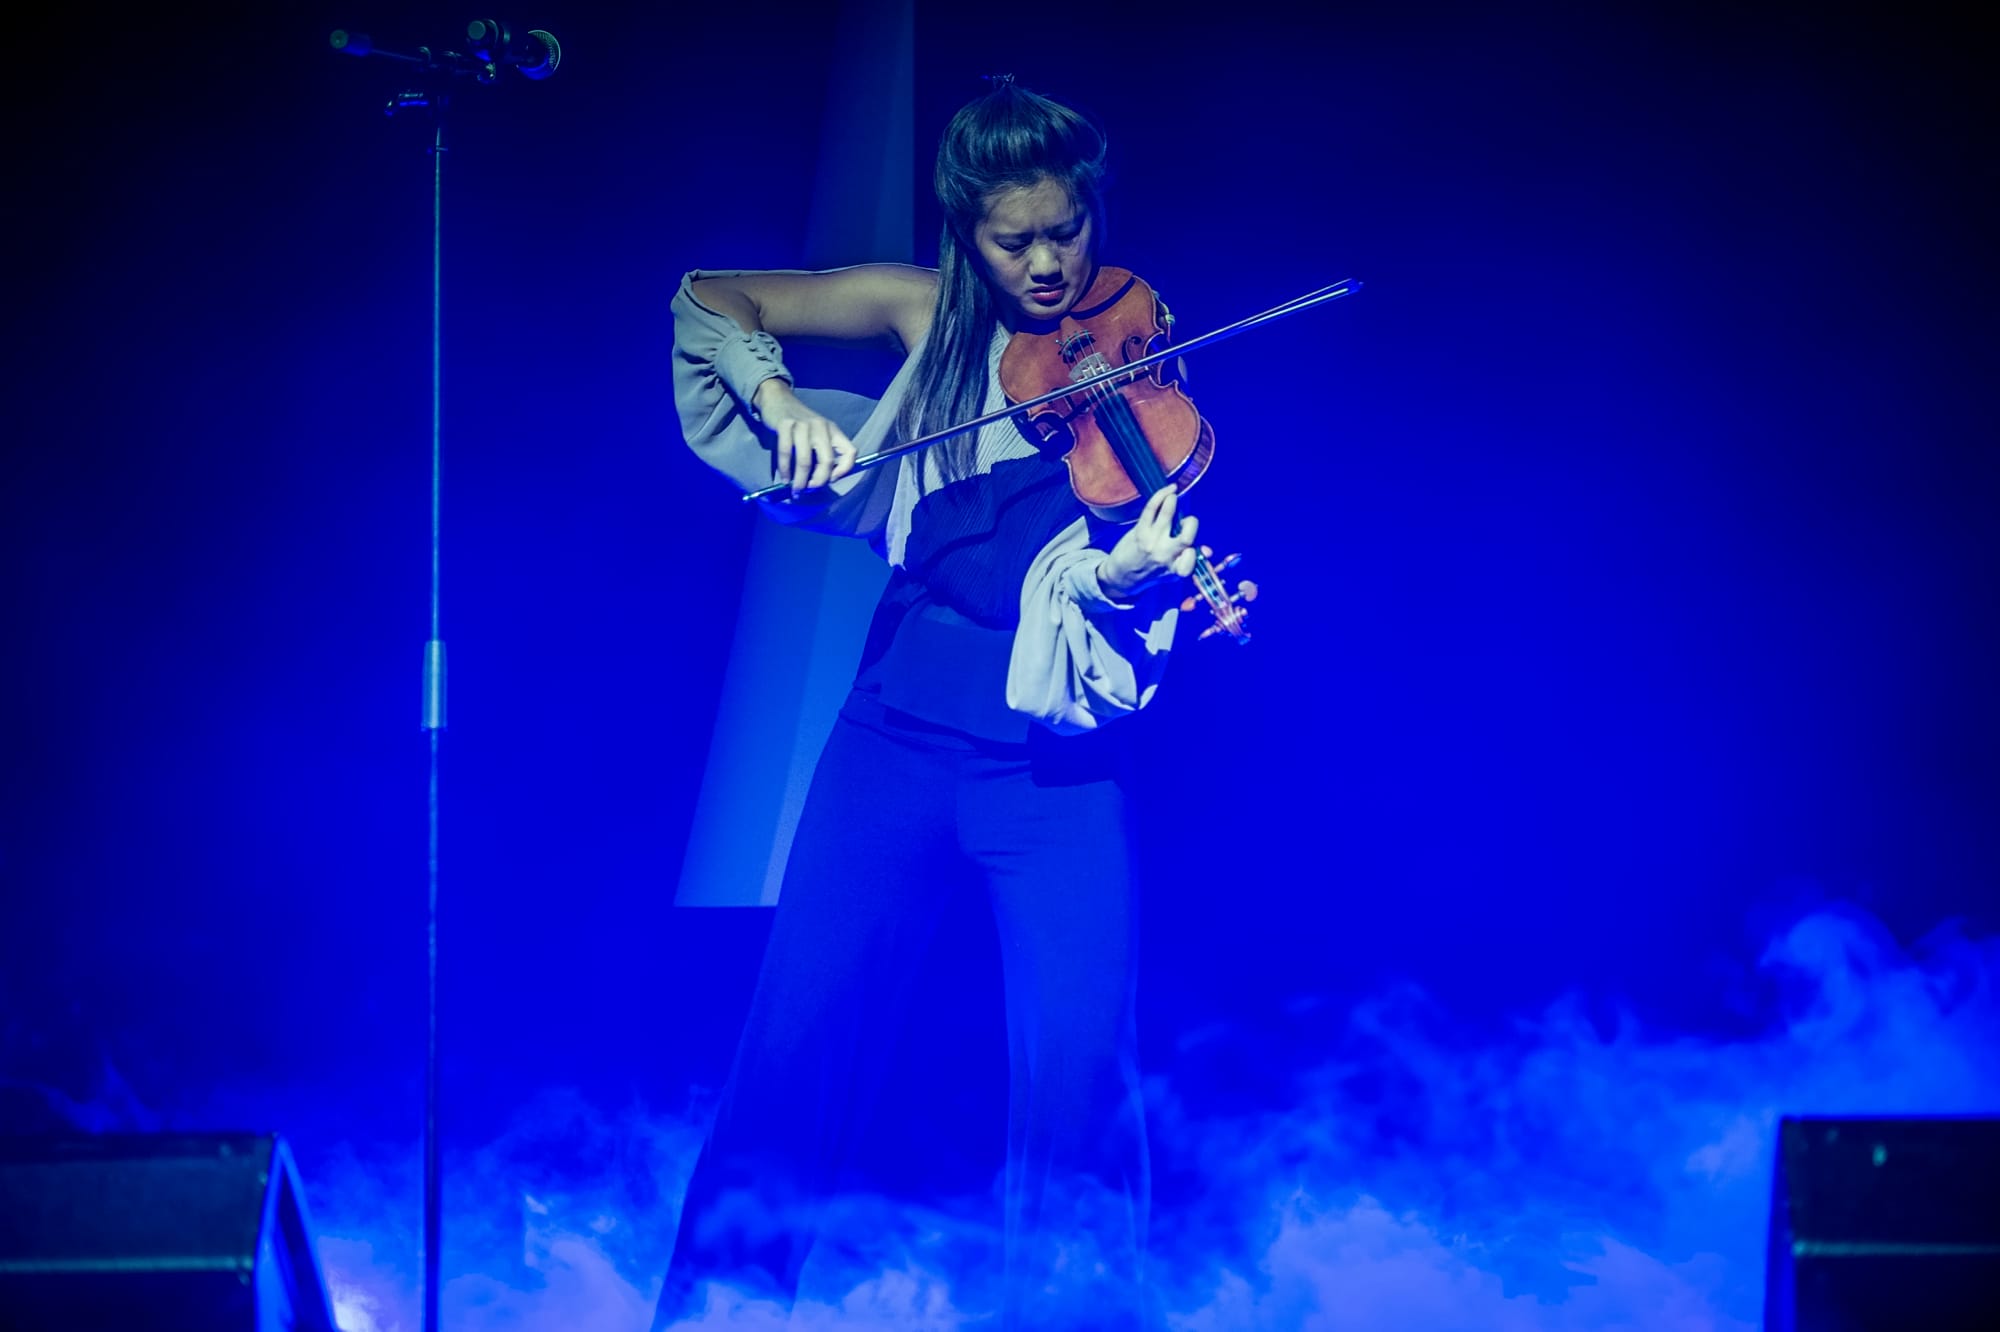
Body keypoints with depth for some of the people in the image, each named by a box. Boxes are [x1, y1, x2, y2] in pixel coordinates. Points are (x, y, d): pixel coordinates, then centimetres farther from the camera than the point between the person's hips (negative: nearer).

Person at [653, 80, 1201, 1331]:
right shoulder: (930, 315, 7)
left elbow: (1119, 558, -11)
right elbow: (712, 301, 12)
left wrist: (1126, 572, -35)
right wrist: (781, 400, -7)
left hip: (1058, 757, -2)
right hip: (899, 731, 2)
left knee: (1083, 1061, -14)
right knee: (801, 1037, 0)